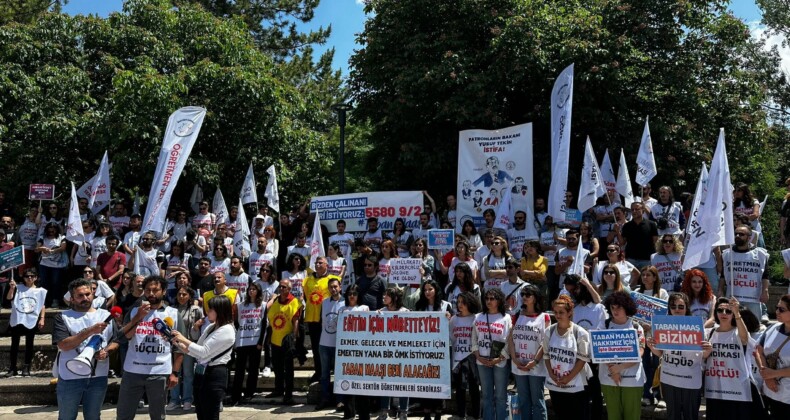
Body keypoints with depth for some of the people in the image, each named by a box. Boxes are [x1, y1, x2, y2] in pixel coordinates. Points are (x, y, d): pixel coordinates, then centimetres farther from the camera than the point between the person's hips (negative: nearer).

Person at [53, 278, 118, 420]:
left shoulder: (105, 315, 7)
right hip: (70, 378, -2)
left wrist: (106, 351, -12)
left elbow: (116, 340, 9)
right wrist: (90, 331, -23)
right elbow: (63, 345, -16)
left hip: (98, 377, 2)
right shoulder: (63, 317, -3)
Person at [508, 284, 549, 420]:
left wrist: (535, 362, -15)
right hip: (518, 366, 4)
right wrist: (515, 359, -6)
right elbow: (510, 339, 6)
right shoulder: (517, 316, 10)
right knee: (523, 400, 12)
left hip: (536, 367, -4)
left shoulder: (544, 317, -2)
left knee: (537, 400, 2)